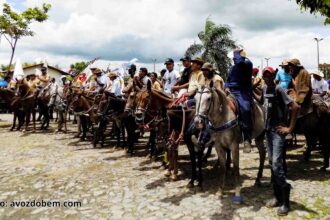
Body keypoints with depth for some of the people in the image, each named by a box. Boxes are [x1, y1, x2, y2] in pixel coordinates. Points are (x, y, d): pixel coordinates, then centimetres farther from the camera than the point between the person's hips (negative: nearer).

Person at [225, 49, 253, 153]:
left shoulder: (248, 64, 2)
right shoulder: (233, 68, 22)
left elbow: (240, 62, -19)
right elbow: (228, 80, 25)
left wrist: (237, 53, -1)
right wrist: (227, 87, 3)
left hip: (243, 93, -7)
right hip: (231, 92, 7)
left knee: (245, 109, -29)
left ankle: (247, 140, -25)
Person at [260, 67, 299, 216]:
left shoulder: (279, 90, -12)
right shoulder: (264, 89, 8)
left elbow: (295, 107, -19)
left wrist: (290, 128, -17)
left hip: (278, 131, -7)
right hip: (268, 130, 7)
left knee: (276, 164, -11)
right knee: (271, 163, 11)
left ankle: (285, 202, 1)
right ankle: (278, 197, 23)